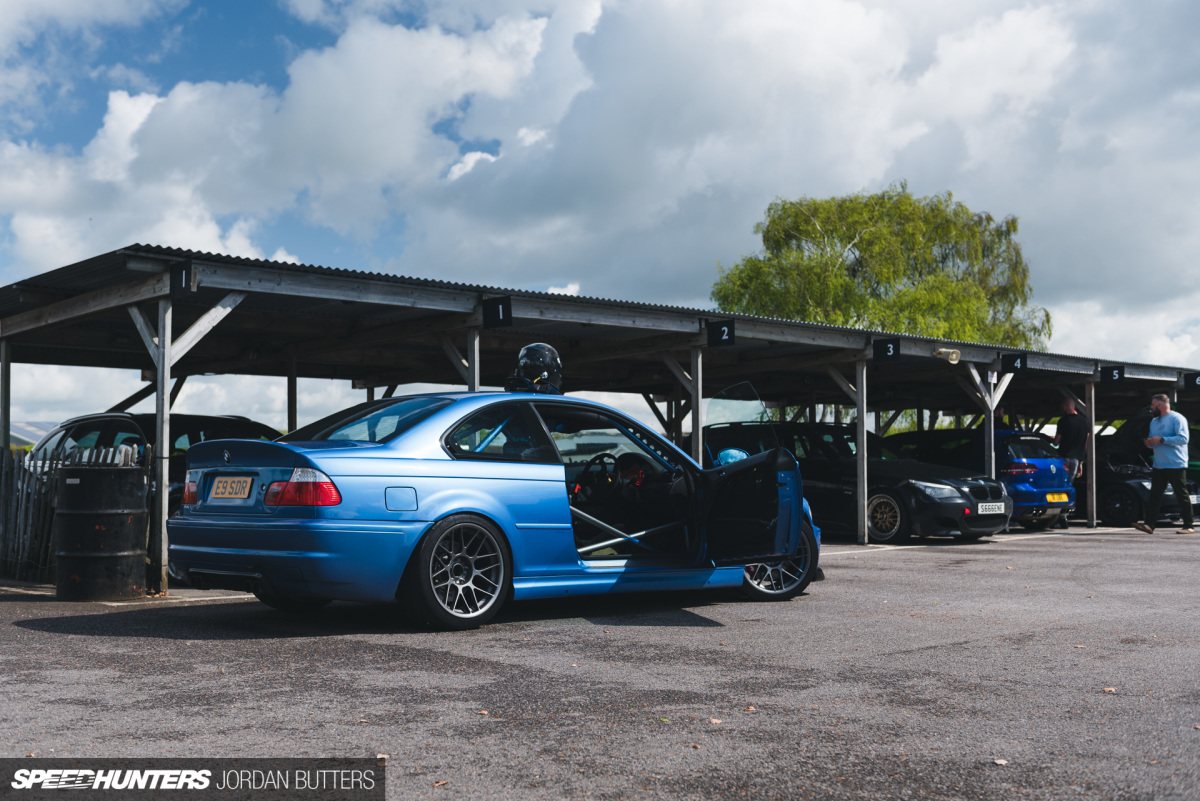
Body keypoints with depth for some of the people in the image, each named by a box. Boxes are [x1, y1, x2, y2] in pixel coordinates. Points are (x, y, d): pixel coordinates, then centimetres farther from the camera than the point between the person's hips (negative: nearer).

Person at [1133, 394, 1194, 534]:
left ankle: (1189, 526, 3)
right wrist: (1149, 443, 3)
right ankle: (1148, 524, -4)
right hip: (1159, 466, 8)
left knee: (1182, 495, -2)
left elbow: (1183, 438, -18)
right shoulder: (1154, 422, 19)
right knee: (1154, 495, 0)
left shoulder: (1177, 418, -7)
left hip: (1176, 465, -8)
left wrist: (1161, 440, -20)